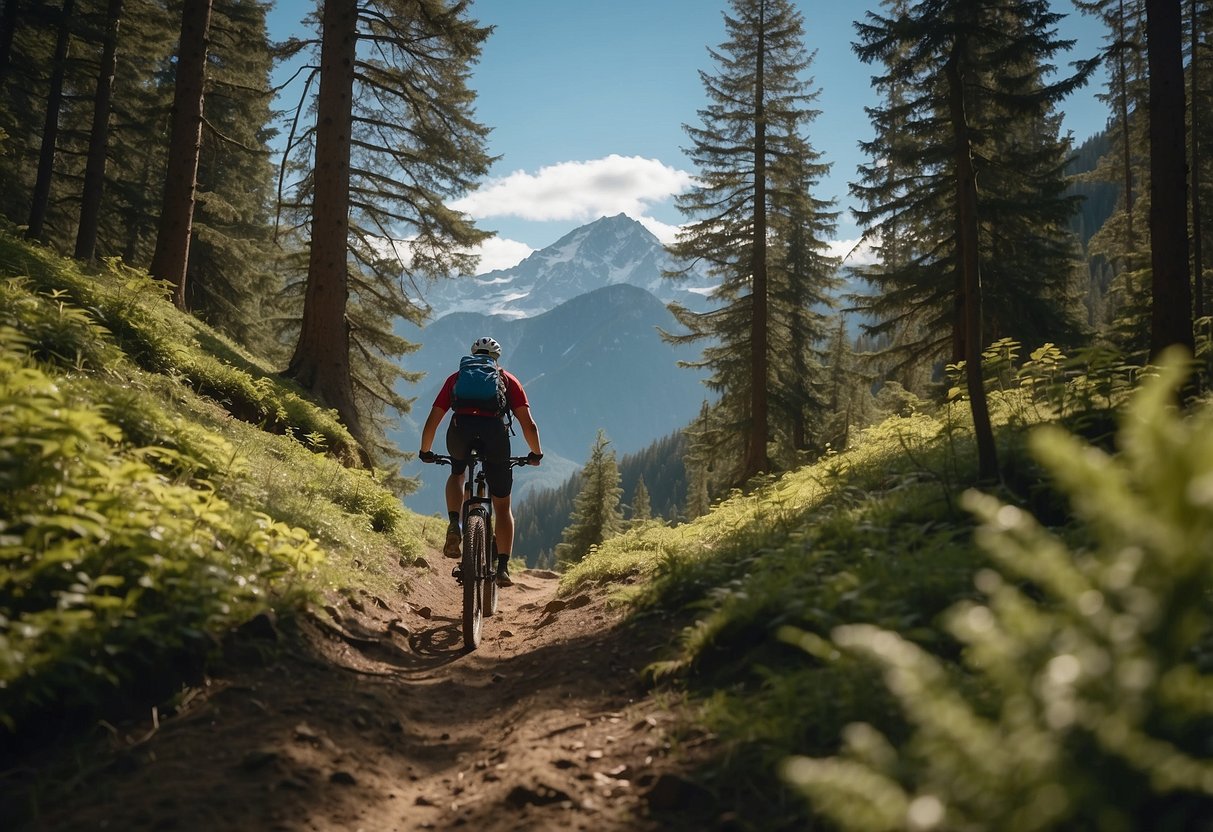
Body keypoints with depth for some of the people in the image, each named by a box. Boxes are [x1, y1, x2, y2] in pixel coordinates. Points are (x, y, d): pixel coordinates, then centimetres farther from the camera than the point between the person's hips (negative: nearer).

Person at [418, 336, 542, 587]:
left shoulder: (457, 378, 31)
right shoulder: (507, 379, 28)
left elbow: (432, 422, 27)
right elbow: (528, 425, 17)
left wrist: (425, 452, 42)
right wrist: (536, 454, 31)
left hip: (460, 429, 1)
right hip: (494, 430, -1)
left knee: (457, 474, 35)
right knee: (502, 506, 15)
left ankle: (455, 525, 11)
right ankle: (503, 567, 7)